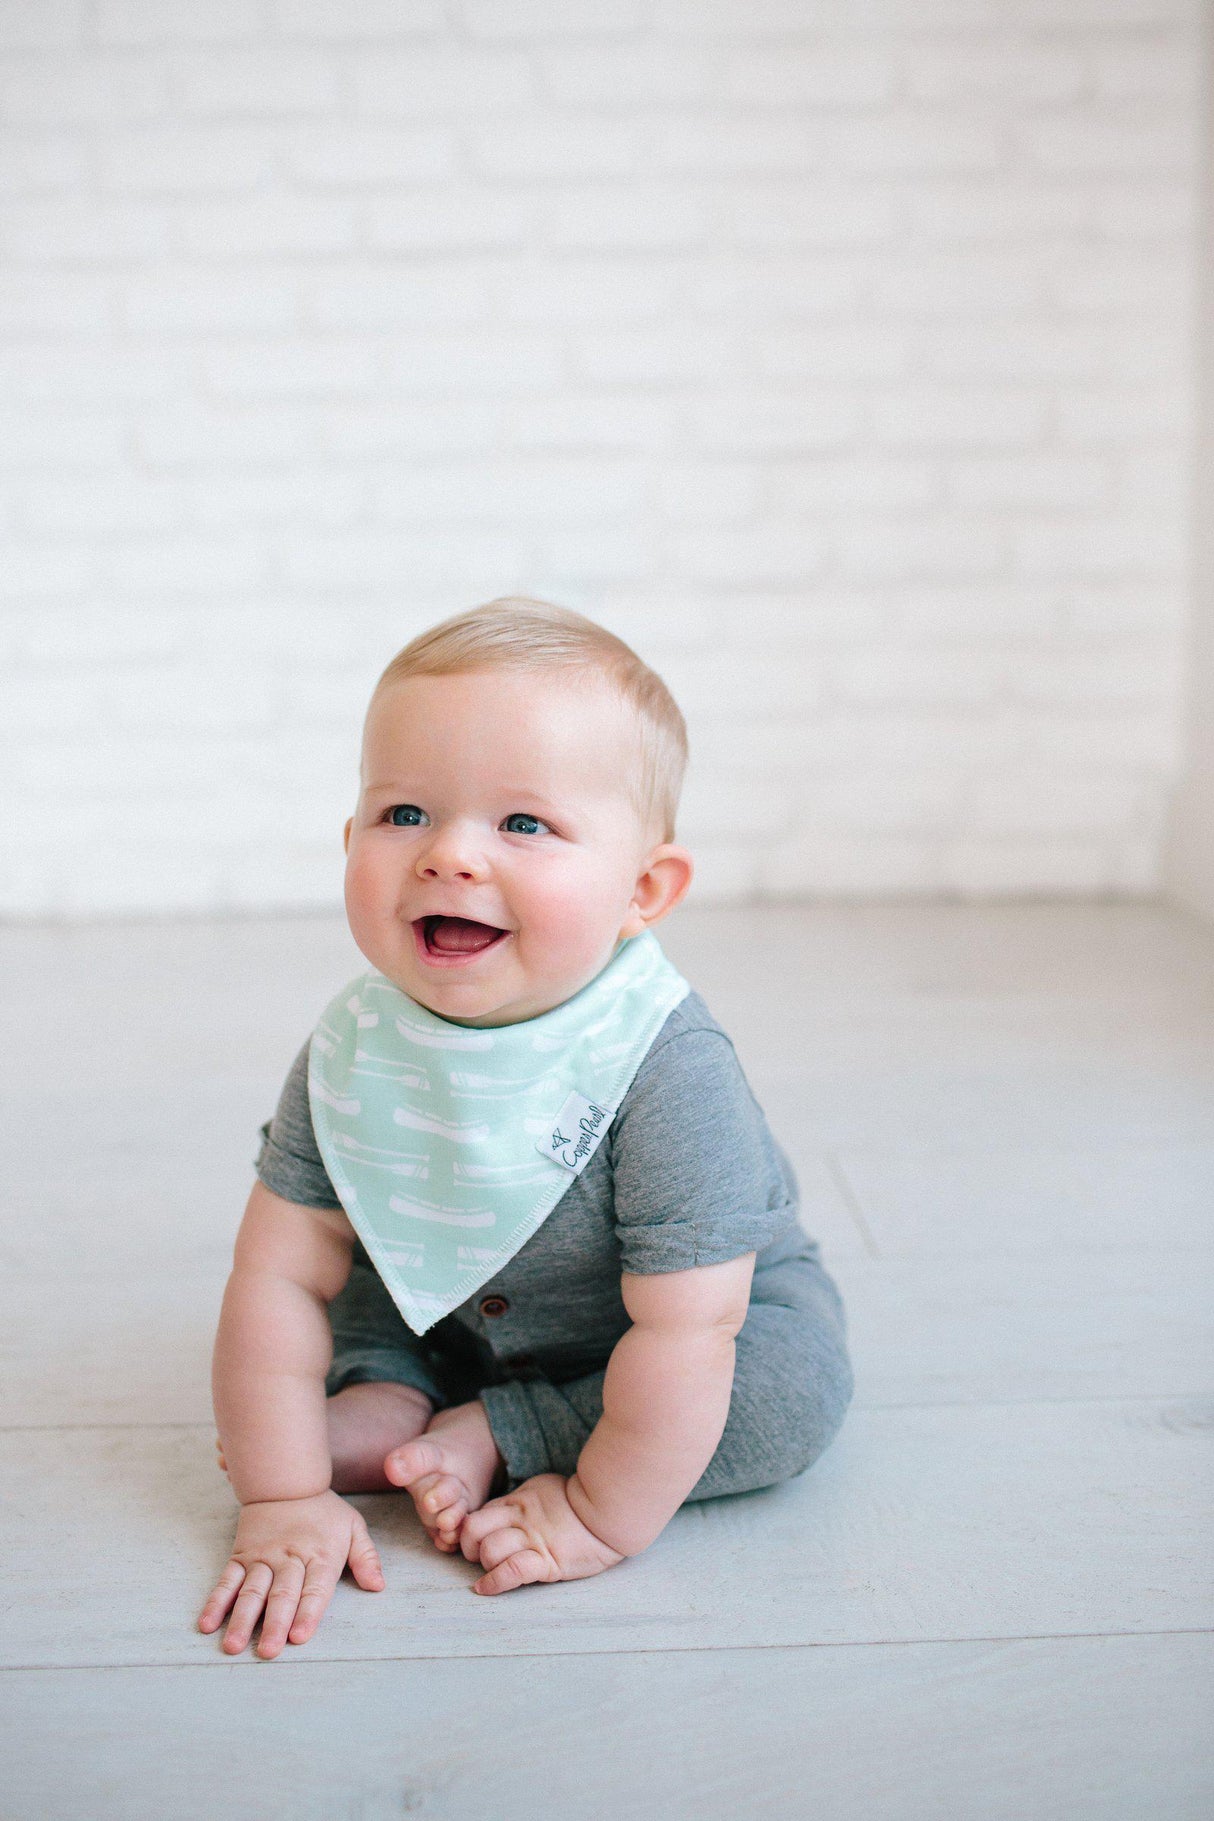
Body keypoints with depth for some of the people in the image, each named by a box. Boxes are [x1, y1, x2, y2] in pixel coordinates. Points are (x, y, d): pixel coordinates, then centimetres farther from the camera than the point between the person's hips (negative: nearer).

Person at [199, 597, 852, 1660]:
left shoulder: (667, 1067, -37)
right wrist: (284, 1500, -21)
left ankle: (487, 1441, -19)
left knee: (799, 1386, -27)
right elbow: (280, 1277, -18)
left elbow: (681, 1329, -33)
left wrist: (603, 1519, -28)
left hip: (721, 1300, -3)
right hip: (455, 1311, 4)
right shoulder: (354, 1050, -22)